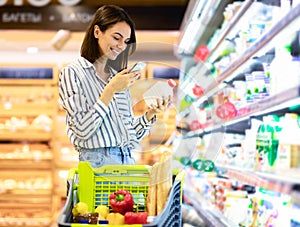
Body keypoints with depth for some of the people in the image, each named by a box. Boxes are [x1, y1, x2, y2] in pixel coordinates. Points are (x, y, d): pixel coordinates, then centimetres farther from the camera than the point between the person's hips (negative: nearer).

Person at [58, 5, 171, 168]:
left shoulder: (118, 76, 15)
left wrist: (150, 114, 0)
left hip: (128, 160, 5)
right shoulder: (72, 73, -1)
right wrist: (110, 90, -13)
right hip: (97, 162, -5)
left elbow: (130, 137, 15)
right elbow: (82, 130, -12)